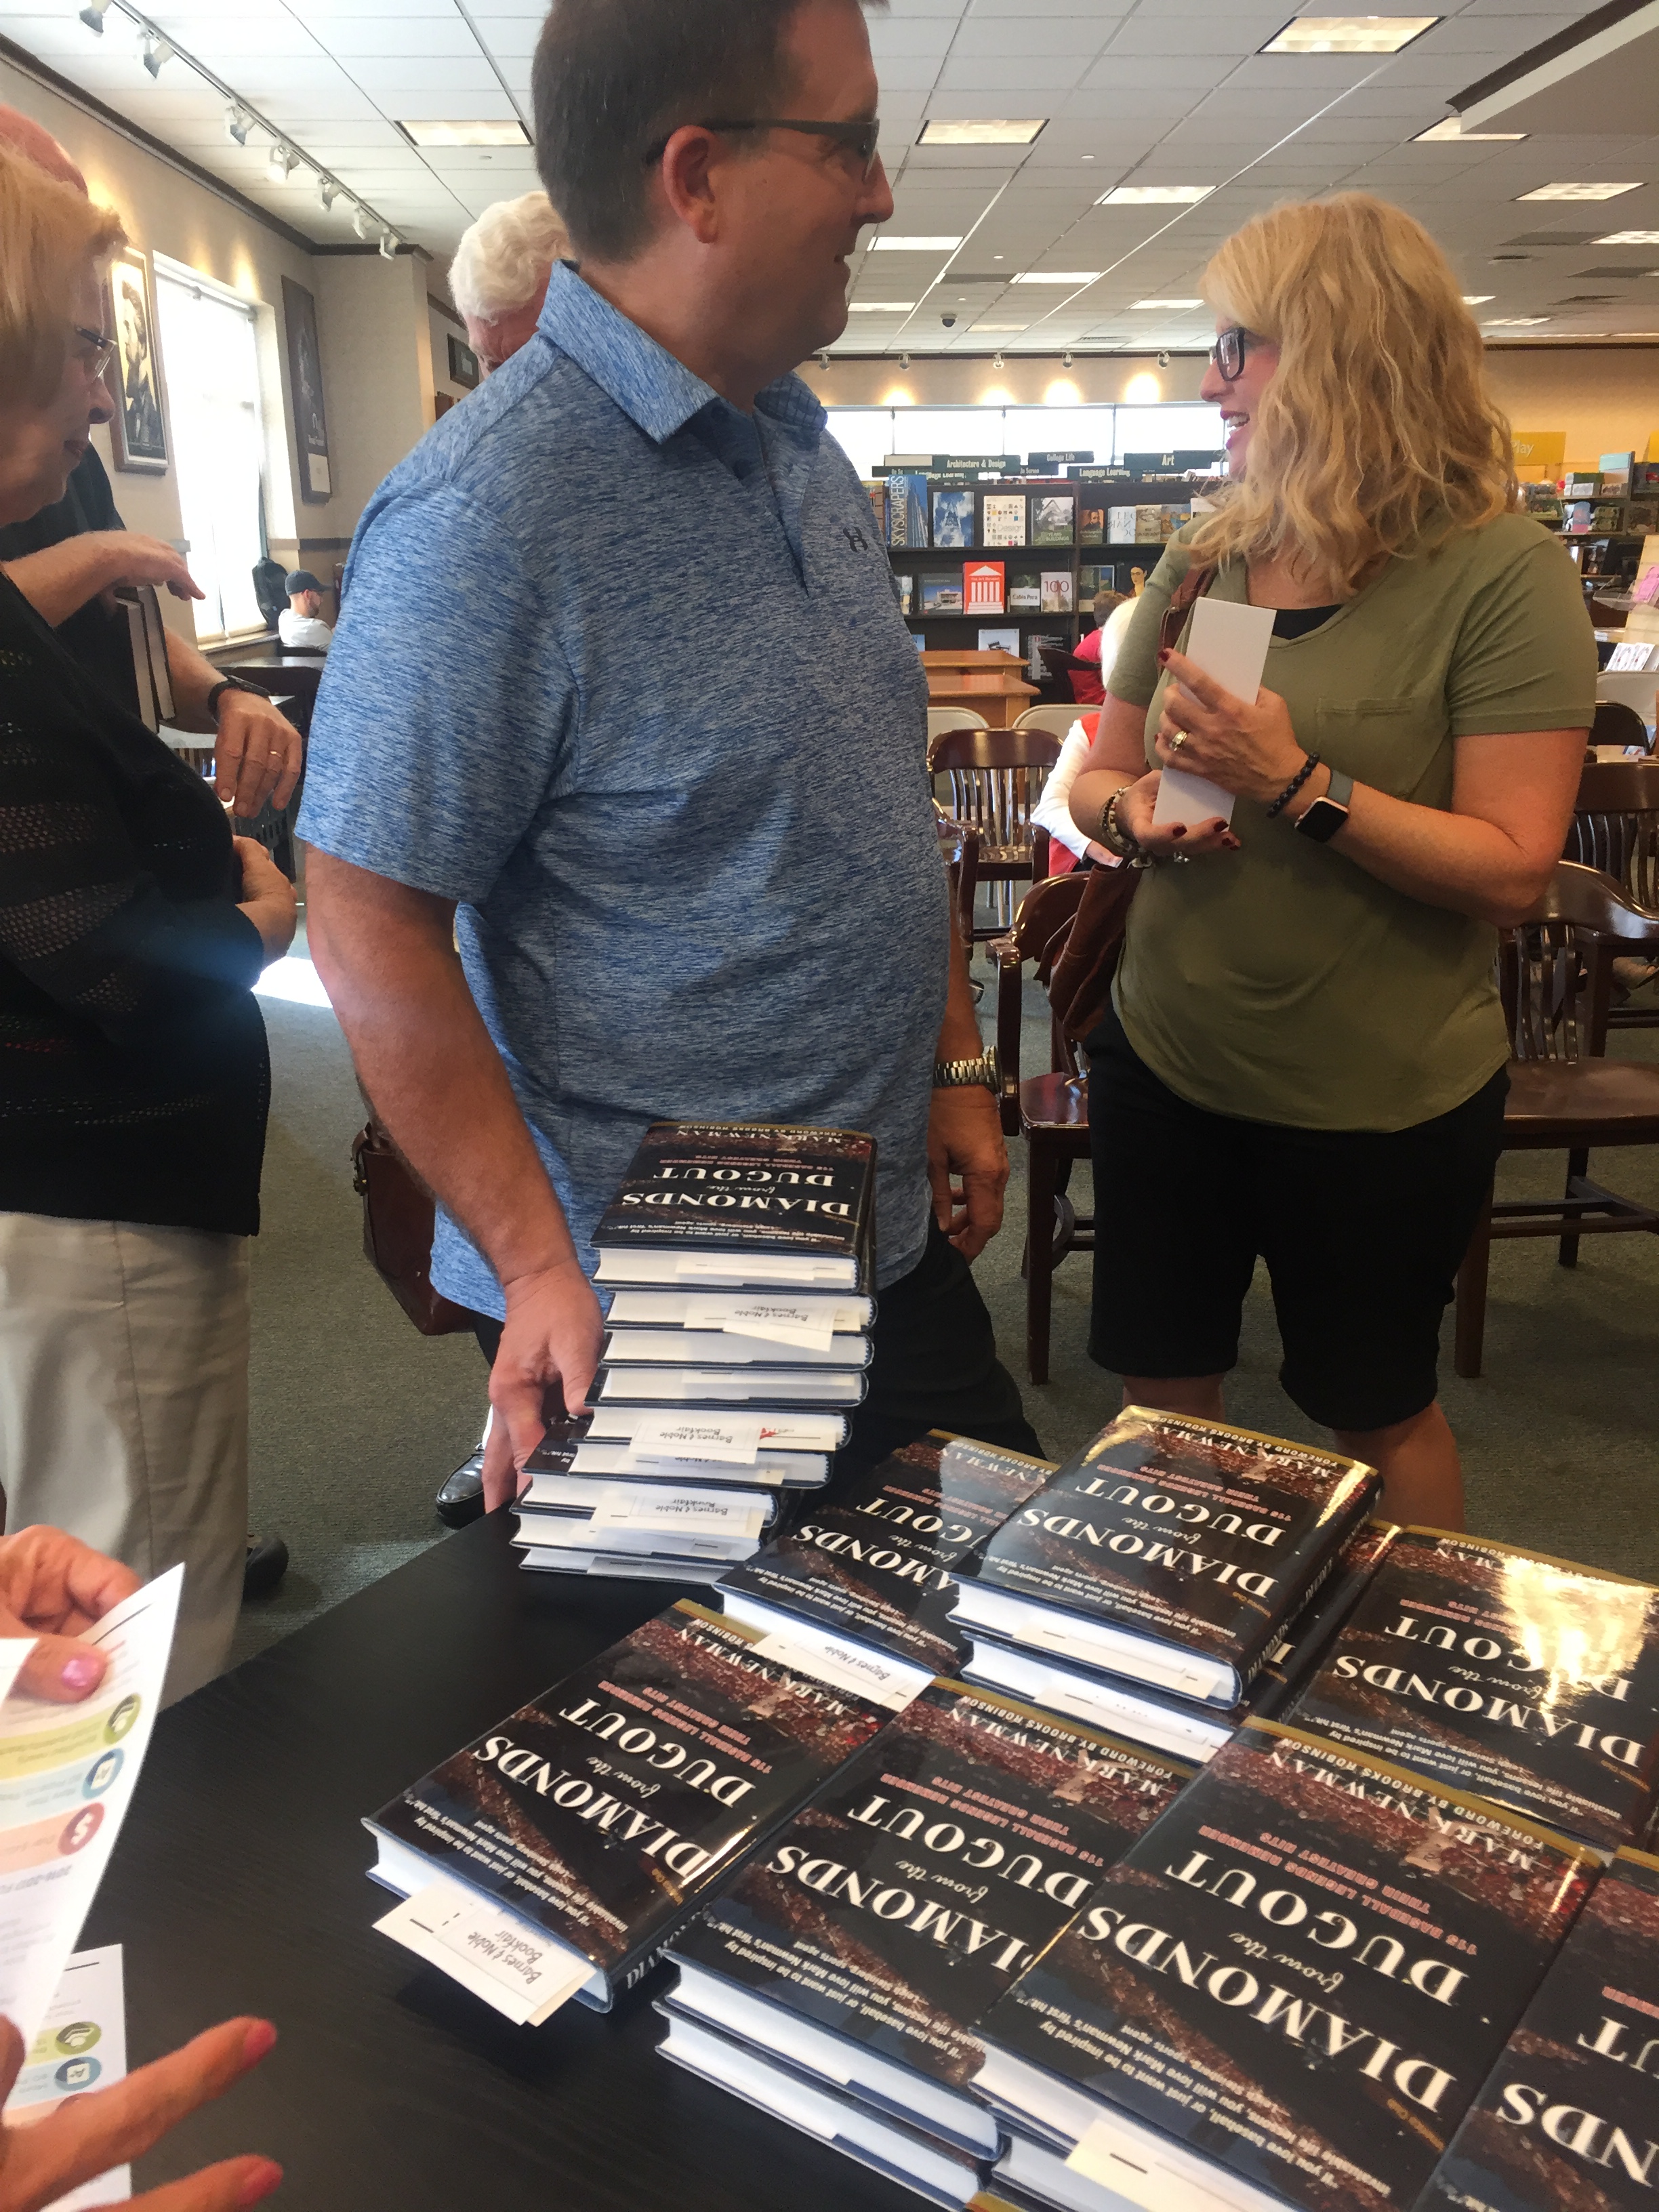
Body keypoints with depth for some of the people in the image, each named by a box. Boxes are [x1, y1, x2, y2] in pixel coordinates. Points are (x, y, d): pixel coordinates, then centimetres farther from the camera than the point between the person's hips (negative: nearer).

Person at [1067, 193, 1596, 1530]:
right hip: (1165, 1066, 5)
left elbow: (1513, 869, -17)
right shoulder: (1204, 562, 5)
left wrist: (1298, 786, -26)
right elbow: (1098, 778, 11)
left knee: (1378, 1414, 16)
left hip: (1381, 1104, -5)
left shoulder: (1501, 572, -12)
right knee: (1161, 1394, 17)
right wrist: (1129, 806, -12)